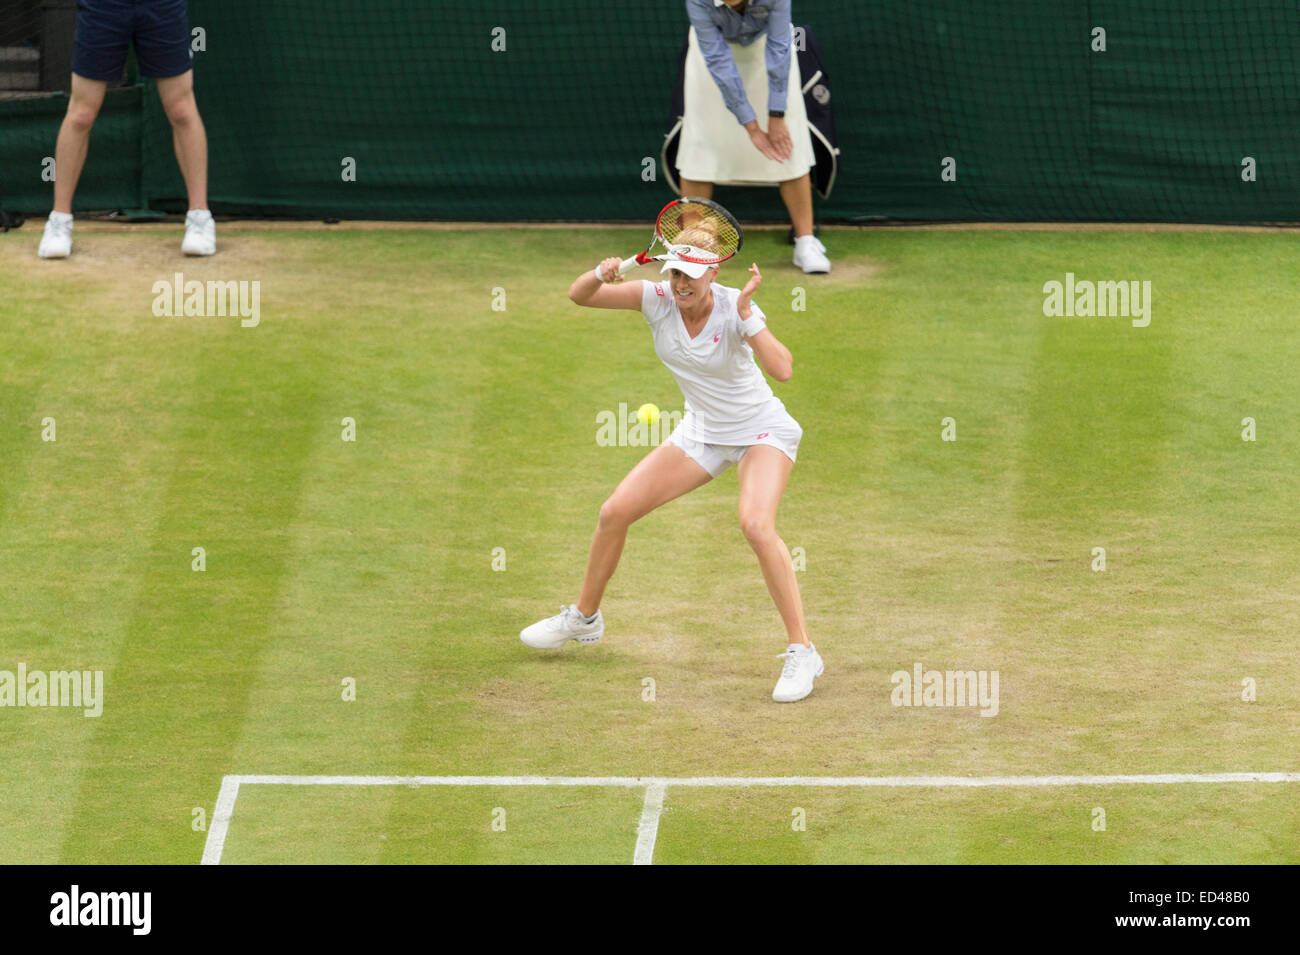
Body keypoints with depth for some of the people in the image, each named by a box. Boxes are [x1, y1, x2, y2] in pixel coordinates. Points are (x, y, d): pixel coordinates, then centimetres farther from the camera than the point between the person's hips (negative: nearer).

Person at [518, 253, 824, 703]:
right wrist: (600, 276, -36)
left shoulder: (735, 308, -26)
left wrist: (747, 316, -47)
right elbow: (578, 295, -15)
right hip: (702, 432, 5)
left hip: (762, 432, -5)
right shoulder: (659, 299, -14)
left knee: (755, 524, -31)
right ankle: (584, 618, 27)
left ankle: (802, 653, -25)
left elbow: (782, 370, -38)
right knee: (614, 513, 2)